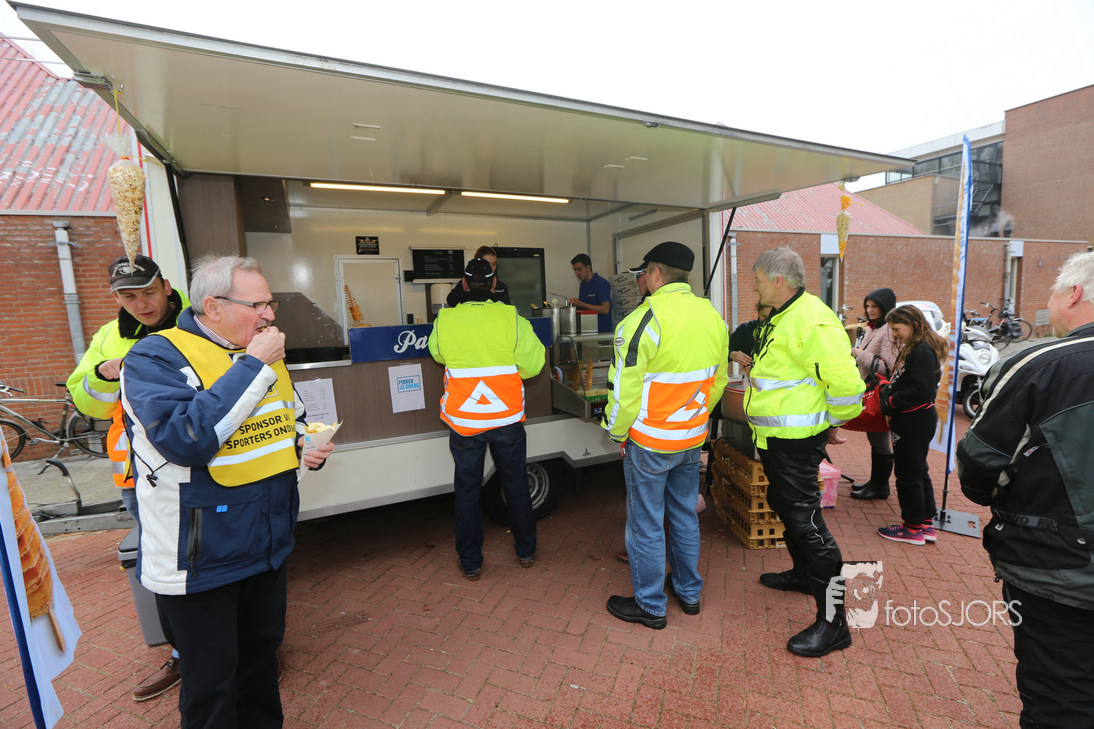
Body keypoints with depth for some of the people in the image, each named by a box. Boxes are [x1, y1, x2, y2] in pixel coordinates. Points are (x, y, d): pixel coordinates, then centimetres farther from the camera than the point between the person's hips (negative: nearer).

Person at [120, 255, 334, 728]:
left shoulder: (264, 355, 6)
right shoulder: (156, 357, -16)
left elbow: (291, 421, 18)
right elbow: (186, 439, -32)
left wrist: (307, 448, -3)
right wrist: (252, 366, -28)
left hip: (270, 545, 7)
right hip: (201, 561, -6)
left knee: (262, 653, 25)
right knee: (212, 680, 13)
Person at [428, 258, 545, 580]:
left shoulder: (444, 321, -8)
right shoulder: (512, 318, -11)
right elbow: (533, 363, -7)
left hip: (463, 421, 0)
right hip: (507, 418, 1)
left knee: (467, 489, 14)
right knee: (516, 484, 17)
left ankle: (470, 562, 26)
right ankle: (526, 551, 34)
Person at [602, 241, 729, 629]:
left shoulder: (644, 320, -21)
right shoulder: (713, 316, 3)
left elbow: (625, 387, -20)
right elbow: (718, 380, 11)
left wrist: (616, 431, -5)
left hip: (649, 442, -7)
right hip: (692, 439, 7)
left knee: (646, 525, 9)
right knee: (685, 516, 22)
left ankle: (650, 606, 26)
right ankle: (689, 591, 40)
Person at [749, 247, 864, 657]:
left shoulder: (811, 321, -22)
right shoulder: (783, 317, 12)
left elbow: (845, 382, -24)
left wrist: (833, 422, -11)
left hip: (796, 439, -11)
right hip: (775, 437, 11)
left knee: (804, 519, -4)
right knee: (783, 504, 25)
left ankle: (833, 622, 11)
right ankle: (803, 574, 47)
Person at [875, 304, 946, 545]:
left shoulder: (922, 352, -18)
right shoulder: (912, 349, 13)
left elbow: (923, 391, -24)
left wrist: (891, 402, -16)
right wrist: (890, 401, 3)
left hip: (916, 423, -10)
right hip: (910, 422, 10)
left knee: (908, 475, 2)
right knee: (918, 472, 18)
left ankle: (913, 528, 16)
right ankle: (926, 525, 29)